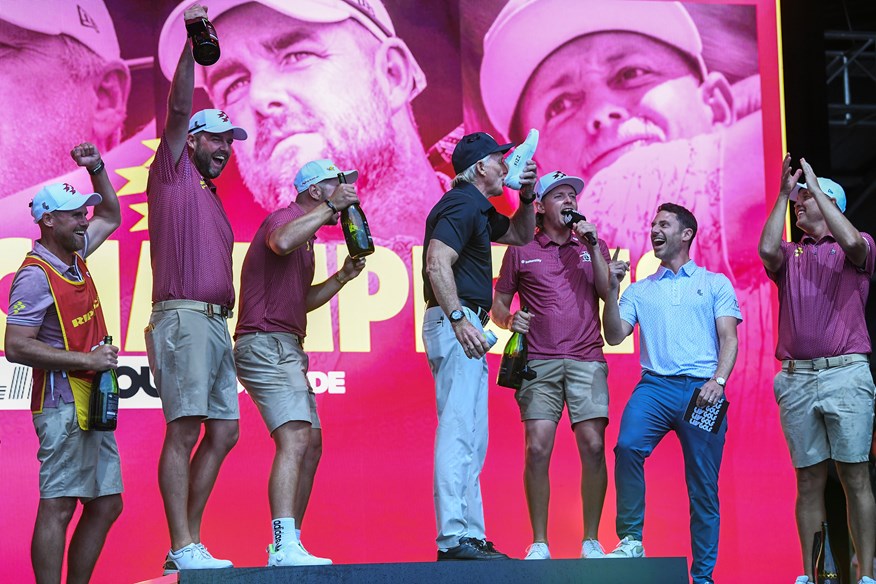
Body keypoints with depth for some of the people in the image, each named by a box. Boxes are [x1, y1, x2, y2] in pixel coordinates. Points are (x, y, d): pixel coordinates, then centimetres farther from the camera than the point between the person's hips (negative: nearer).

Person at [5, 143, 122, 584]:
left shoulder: (74, 256, 13)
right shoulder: (36, 275, -13)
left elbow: (111, 216, 32)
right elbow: (16, 347, -19)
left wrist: (96, 168, 17)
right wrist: (85, 359, -19)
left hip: (91, 406, 9)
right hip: (62, 404, -9)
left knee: (106, 504, 10)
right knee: (58, 506, -9)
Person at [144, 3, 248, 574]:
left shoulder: (213, 199, 26)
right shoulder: (173, 174, 6)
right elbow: (179, 109, -8)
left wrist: (228, 299, 14)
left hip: (216, 323, 8)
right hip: (183, 317, -8)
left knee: (224, 430, 5)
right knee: (184, 430, -12)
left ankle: (190, 543, 9)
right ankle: (183, 548, -14)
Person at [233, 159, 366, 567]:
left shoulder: (306, 234, 24)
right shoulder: (284, 218, -8)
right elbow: (281, 241, -35)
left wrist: (343, 276, 20)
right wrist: (331, 207, -27)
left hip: (286, 349, 11)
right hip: (265, 344, -11)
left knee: (312, 444, 11)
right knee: (295, 438, -22)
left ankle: (287, 546, 15)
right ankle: (285, 548, -31)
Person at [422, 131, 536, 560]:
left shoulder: (478, 210, 22)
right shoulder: (461, 204, -9)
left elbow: (520, 235, 38)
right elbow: (437, 262, -22)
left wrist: (527, 195, 20)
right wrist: (458, 318, -29)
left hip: (465, 326, 11)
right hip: (455, 321, -11)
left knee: (471, 440, 11)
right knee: (459, 432, -15)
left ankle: (471, 536, 14)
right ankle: (453, 537, -19)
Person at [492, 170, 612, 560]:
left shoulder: (592, 246, 16)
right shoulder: (521, 250, 11)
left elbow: (608, 293, 2)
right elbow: (498, 305, 14)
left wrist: (592, 245, -3)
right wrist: (509, 319, -8)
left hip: (586, 360, 1)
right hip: (539, 363, -1)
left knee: (593, 445, -8)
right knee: (537, 448, -10)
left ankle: (591, 541, 1)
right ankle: (539, 544, -3)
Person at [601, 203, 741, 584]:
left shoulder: (715, 284, 14)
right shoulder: (639, 290, 20)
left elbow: (729, 339, 5)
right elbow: (615, 336, 10)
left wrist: (717, 381, -12)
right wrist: (612, 290, -1)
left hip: (701, 388, -1)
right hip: (655, 384, 1)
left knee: (704, 487, -1)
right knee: (627, 445, -28)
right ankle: (630, 542, -18)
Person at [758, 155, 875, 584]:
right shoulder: (789, 255, 17)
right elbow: (766, 250, -6)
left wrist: (814, 187, -7)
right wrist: (783, 193, -1)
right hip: (796, 379, 3)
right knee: (809, 480, 4)